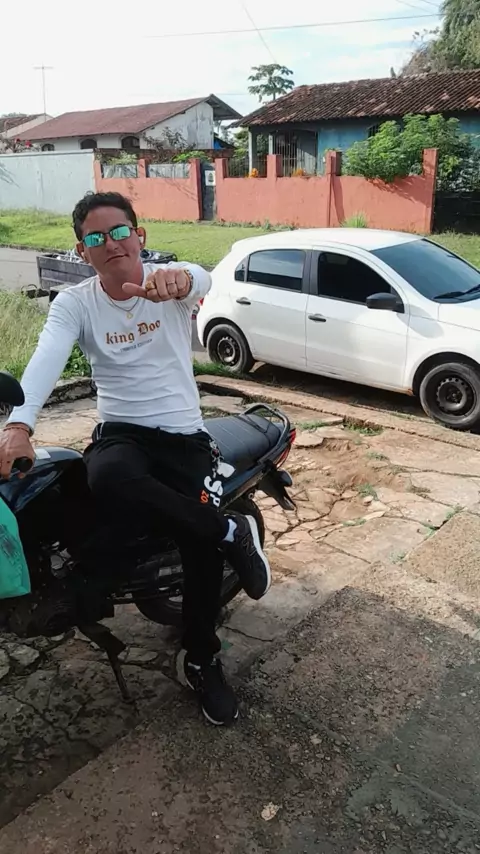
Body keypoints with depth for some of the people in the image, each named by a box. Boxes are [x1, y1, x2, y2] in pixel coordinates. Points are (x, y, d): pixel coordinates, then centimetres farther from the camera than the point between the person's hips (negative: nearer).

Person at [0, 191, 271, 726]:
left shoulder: (171, 282, -1)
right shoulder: (73, 303, 1)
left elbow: (202, 280, -26)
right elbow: (46, 360, -17)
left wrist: (178, 277, -53)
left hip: (184, 435, 0)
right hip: (119, 434, 0)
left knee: (201, 546, -12)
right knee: (108, 479, -37)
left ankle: (202, 664, 15)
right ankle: (232, 533, -17)